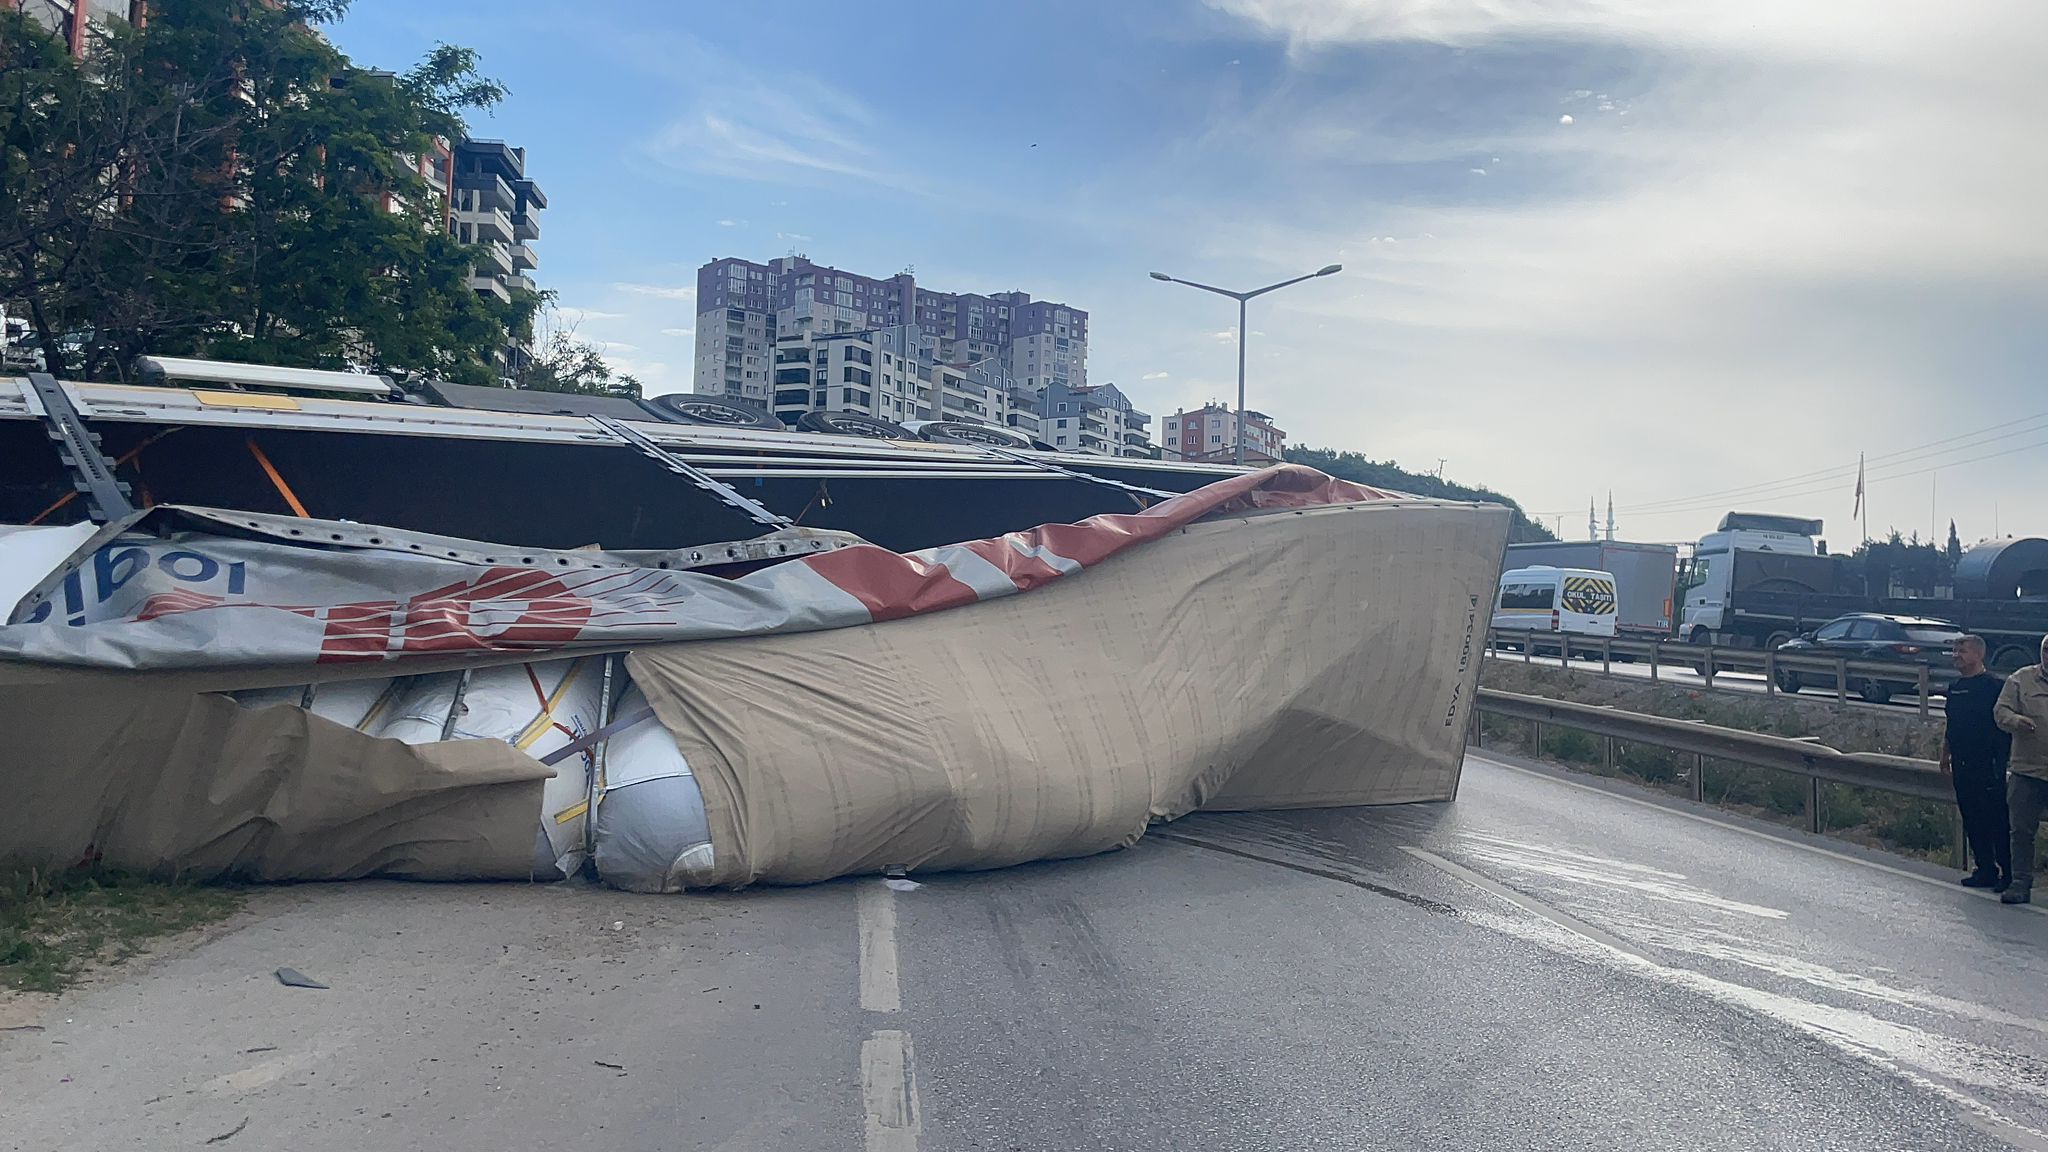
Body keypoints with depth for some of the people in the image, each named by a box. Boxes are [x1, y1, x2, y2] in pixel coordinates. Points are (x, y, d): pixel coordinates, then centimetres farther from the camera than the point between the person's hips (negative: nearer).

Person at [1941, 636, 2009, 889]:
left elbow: (2004, 725, -11)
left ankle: (2008, 874, 5)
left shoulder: (1995, 686, -9)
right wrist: (1945, 760, 19)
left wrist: (2001, 762, -15)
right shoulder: (1955, 688, 13)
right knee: (1971, 821, 11)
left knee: (1997, 821, -3)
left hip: (1988, 766, -7)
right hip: (1962, 768, 7)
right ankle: (1986, 871, 19)